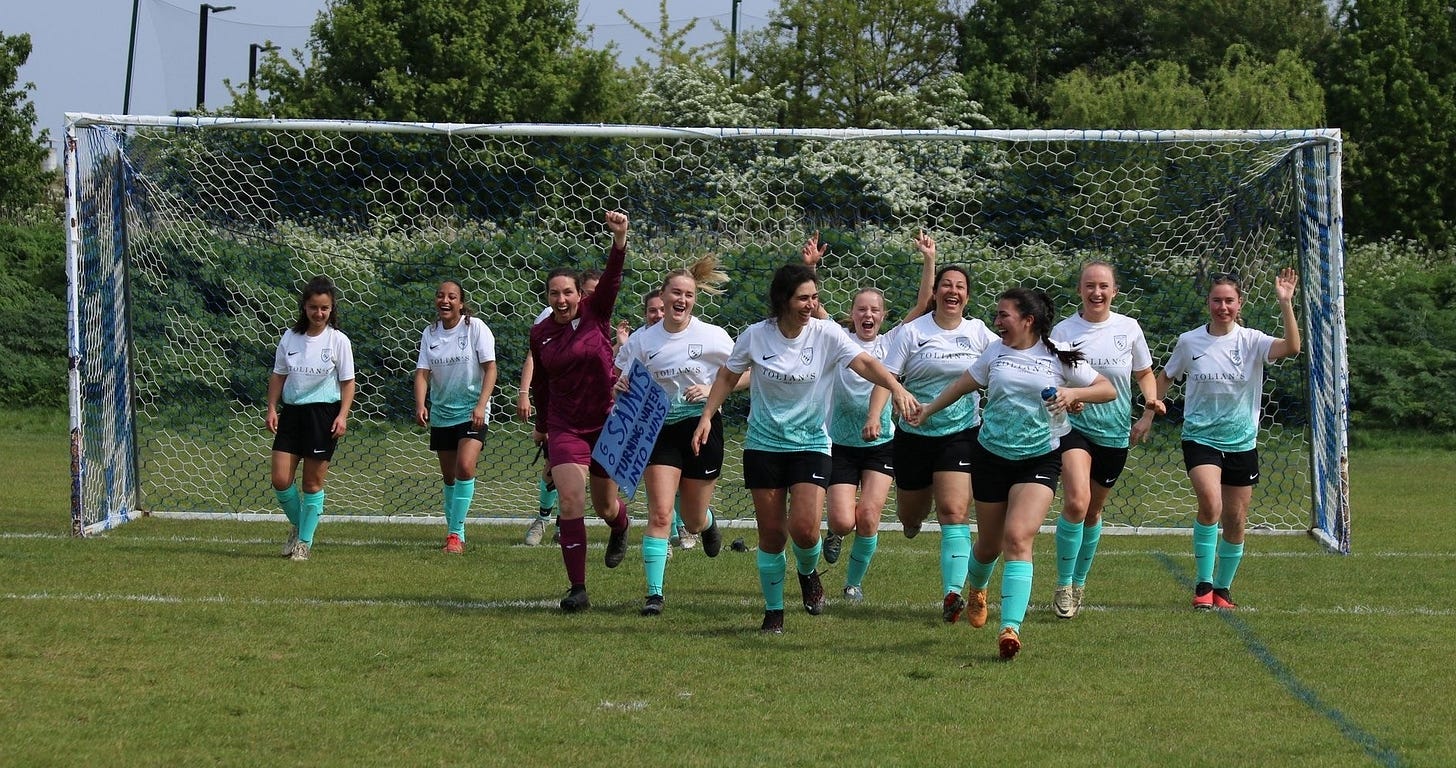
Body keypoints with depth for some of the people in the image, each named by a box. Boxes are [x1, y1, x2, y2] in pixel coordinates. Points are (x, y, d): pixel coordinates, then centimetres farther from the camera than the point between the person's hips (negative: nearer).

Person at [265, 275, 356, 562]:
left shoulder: (338, 340, -4)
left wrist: (343, 415, -11)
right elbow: (278, 375, 12)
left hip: (323, 412, -3)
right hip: (291, 411, 3)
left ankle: (305, 541, 13)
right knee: (280, 479, -4)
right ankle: (298, 525, 21)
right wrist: (272, 408, 3)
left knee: (313, 482, 2)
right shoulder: (290, 337, 4)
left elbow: (347, 382, 0)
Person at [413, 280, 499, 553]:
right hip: (441, 413, 4)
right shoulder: (430, 333, 3)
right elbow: (422, 372, -2)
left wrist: (481, 405, -20)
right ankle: (454, 530, 24)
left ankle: (455, 533, -16)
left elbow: (490, 368, -9)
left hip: (472, 411, -4)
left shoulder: (475, 328, -8)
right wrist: (420, 405, -20)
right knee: (448, 476, 10)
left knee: (465, 467, -20)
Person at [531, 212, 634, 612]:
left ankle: (621, 526, 51)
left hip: (607, 422, -1)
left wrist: (619, 238, -39)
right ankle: (577, 588, -13)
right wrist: (541, 424, 24)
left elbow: (612, 278, -23)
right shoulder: (540, 333, 1)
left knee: (605, 506, 11)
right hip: (565, 427, 1)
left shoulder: (596, 314, -5)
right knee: (570, 501, -15)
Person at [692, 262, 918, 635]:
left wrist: (896, 388, -37)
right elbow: (728, 376, 8)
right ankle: (773, 611, 19)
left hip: (811, 444, -1)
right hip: (764, 445, 1)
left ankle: (808, 573, 20)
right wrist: (706, 417, 1)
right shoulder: (756, 336, -6)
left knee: (804, 528, -15)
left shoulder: (826, 334, -8)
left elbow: (864, 363, -20)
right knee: (772, 533, 2)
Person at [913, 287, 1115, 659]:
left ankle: (1010, 627, -26)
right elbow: (964, 384, 20)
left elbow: (1107, 389, 0)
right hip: (991, 456, 3)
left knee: (1018, 538, -20)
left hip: (1040, 459, -3)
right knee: (990, 542, 12)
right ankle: (977, 588, 48)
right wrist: (928, 409, 24)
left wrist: (1073, 393, -17)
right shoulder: (996, 351, 4)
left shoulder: (1060, 357, -3)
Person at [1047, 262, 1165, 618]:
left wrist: (1151, 399, -5)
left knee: (1093, 512, 14)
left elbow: (1144, 373, 14)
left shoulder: (1128, 328, 1)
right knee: (1076, 502, -23)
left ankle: (1079, 582, 34)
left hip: (1115, 432, 3)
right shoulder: (1063, 331, -4)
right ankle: (1063, 585, -9)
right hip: (1074, 425, -3)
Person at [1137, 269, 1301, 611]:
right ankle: (1203, 584, -15)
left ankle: (1222, 589, 26)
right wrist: (1147, 416, 12)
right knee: (1210, 503, -25)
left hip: (1242, 443, 2)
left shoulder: (1251, 341, -4)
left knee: (1235, 522, 7)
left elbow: (1291, 348, -22)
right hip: (1200, 439, -2)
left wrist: (1286, 303, -29)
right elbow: (1165, 378, 16)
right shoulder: (1189, 342, -1)